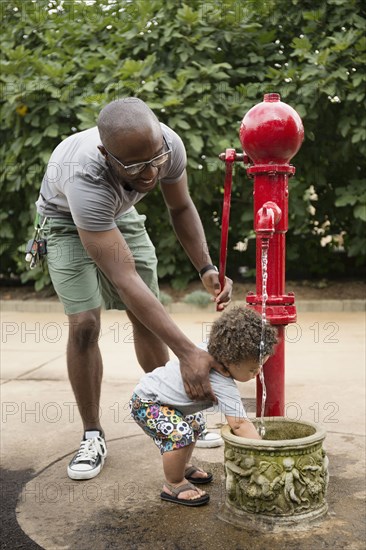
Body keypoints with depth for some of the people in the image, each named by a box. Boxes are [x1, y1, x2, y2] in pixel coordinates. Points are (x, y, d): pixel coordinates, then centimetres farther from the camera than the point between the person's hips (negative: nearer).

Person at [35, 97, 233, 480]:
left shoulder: (169, 144, -30)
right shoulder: (85, 176, -45)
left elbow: (181, 208, -8)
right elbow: (125, 280, -47)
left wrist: (206, 269, -22)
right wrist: (188, 353, -50)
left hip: (119, 212, 5)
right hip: (68, 221, -4)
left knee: (147, 316, 2)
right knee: (84, 323, -17)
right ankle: (92, 436, 0)